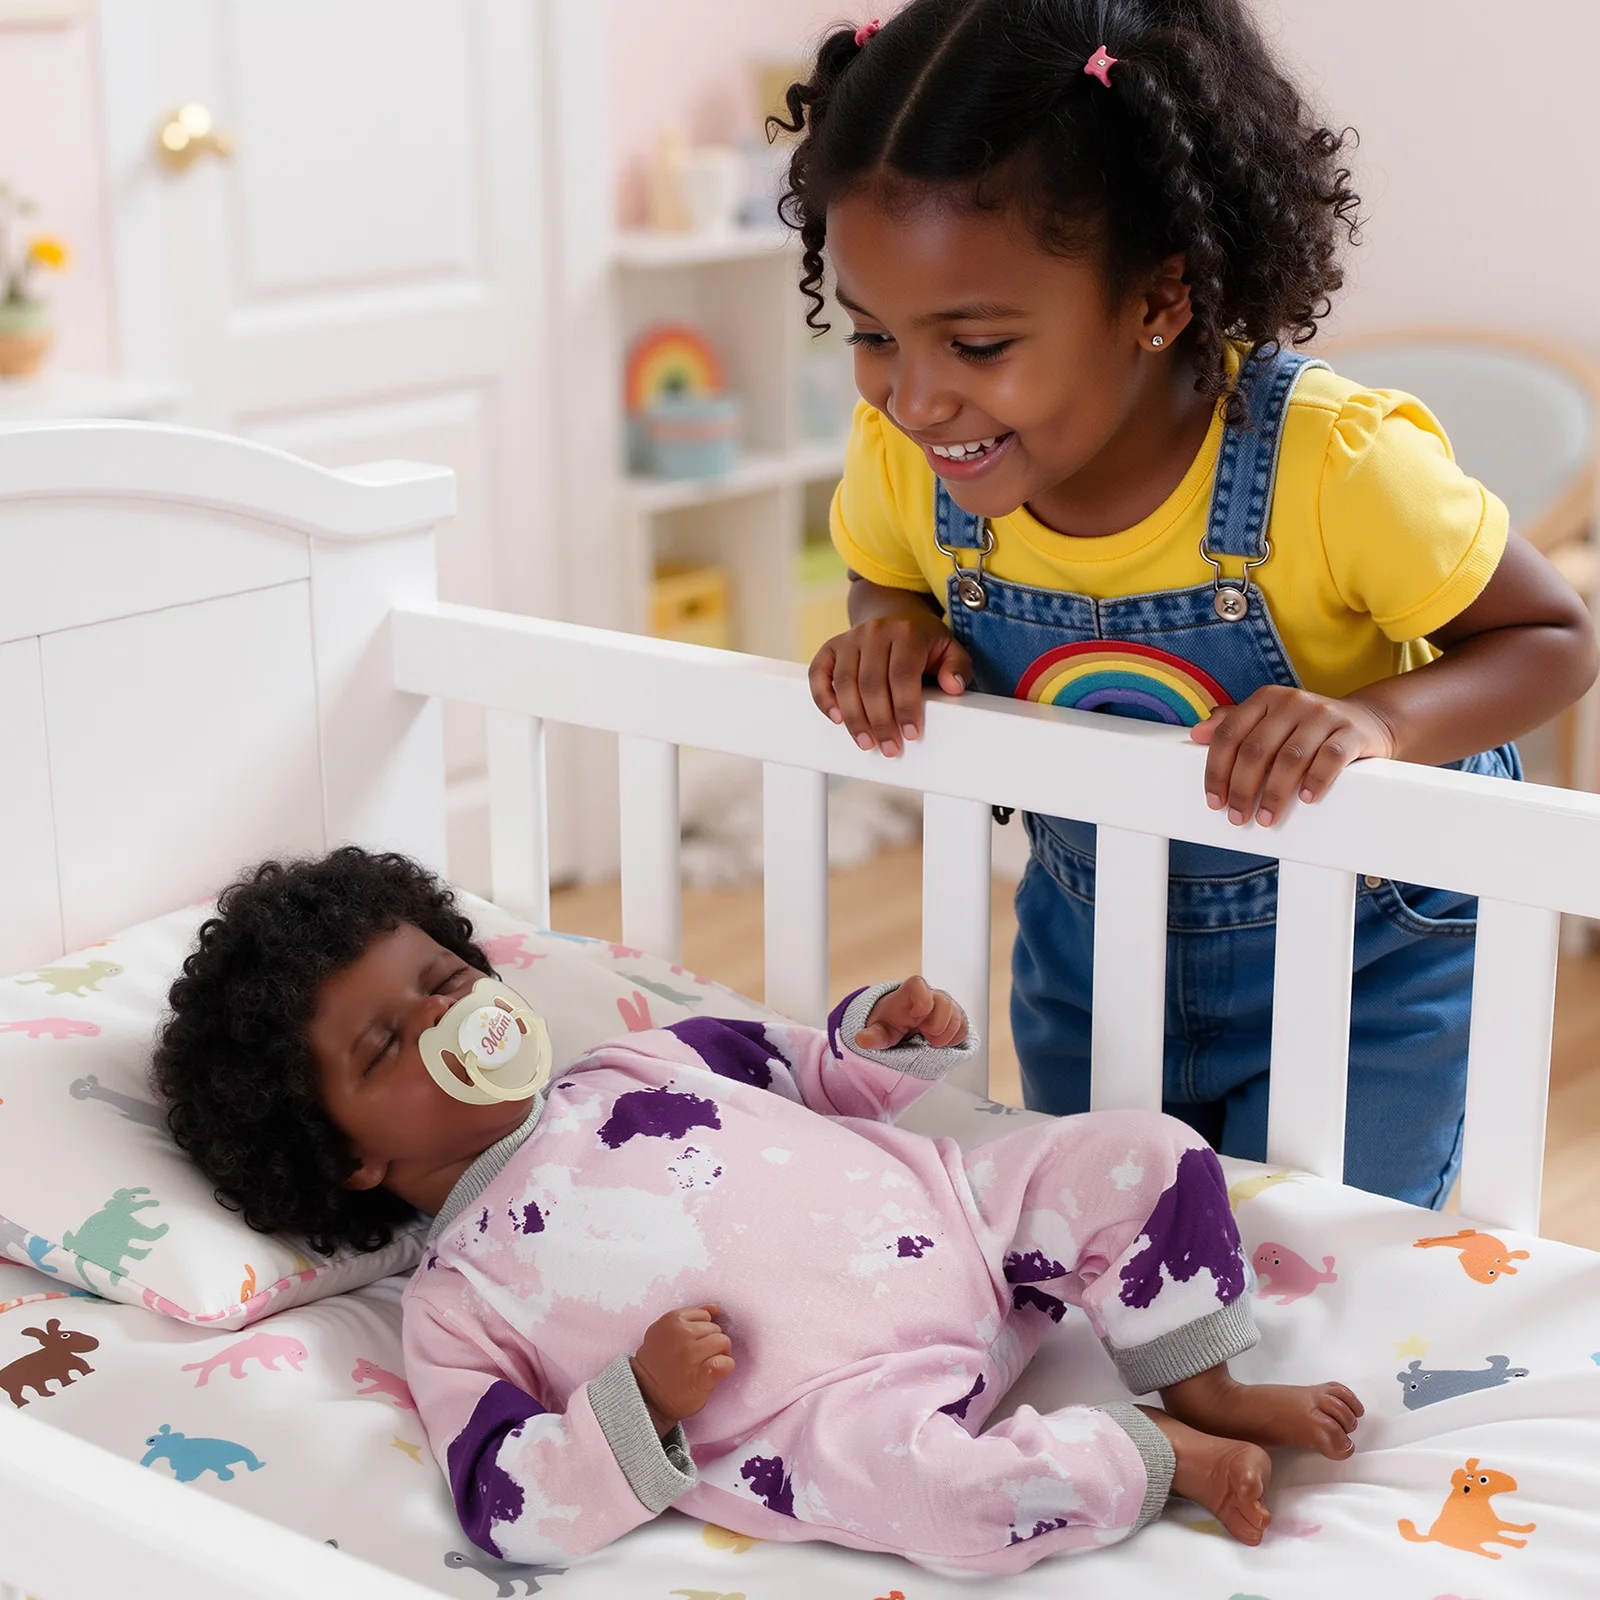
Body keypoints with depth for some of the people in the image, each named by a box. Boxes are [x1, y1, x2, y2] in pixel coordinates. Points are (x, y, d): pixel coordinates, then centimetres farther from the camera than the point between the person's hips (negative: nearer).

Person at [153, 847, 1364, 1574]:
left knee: (1142, 1155, -5)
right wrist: (643, 1401, -23)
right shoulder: (453, 1301, 2)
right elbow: (514, 1513, -8)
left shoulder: (641, 1065, 19)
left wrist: (893, 1038, 6)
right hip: (846, 1396, -6)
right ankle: (1159, 1459, -14)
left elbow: (815, 1076, 29)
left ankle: (1203, 1388, 11)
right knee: (899, 1465, -39)